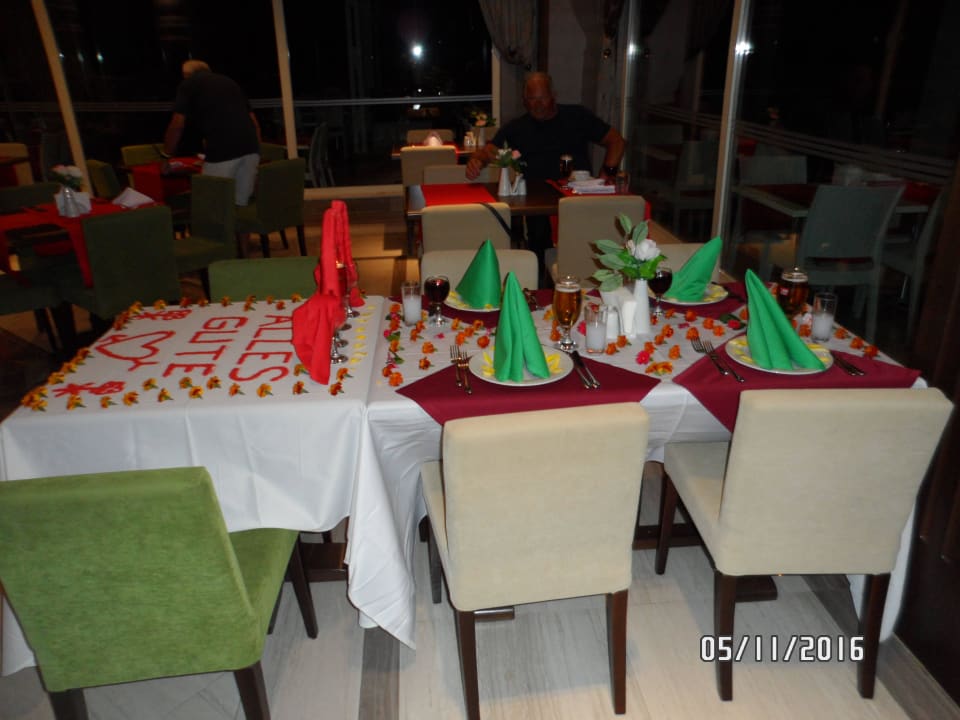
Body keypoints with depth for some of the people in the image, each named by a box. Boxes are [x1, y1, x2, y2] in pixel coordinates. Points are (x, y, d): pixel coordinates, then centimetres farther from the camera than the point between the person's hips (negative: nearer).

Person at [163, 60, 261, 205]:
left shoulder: (188, 83, 15)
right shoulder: (229, 81, 30)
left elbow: (177, 125, 8)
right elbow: (255, 123, 26)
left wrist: (166, 156, 19)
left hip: (222, 150, -5)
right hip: (250, 147, 5)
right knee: (240, 204, 10)